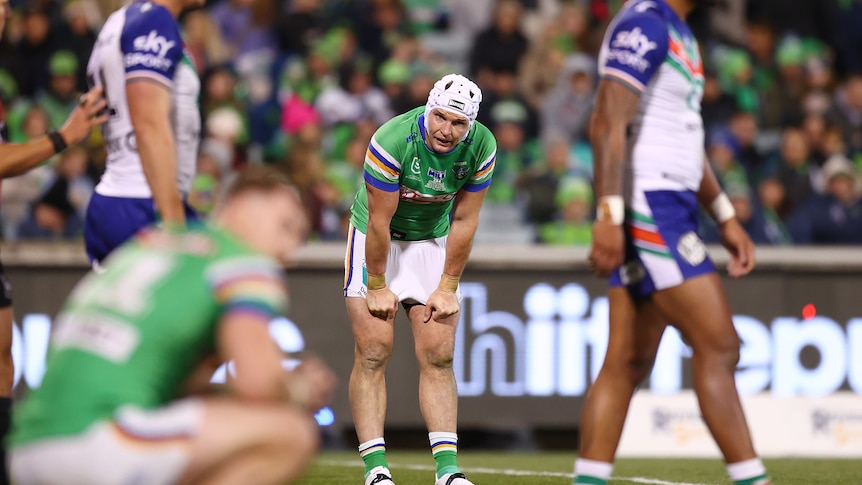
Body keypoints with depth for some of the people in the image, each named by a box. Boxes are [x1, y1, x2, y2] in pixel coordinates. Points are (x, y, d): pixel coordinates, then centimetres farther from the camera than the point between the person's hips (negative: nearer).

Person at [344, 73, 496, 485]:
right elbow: (379, 221, -22)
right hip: (376, 240, -3)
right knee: (373, 353, -10)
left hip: (433, 240, 3)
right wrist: (377, 287, -15)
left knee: (438, 357, -3)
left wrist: (447, 289, -5)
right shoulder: (392, 141, -31)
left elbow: (463, 221, -8)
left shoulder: (481, 148, -18)